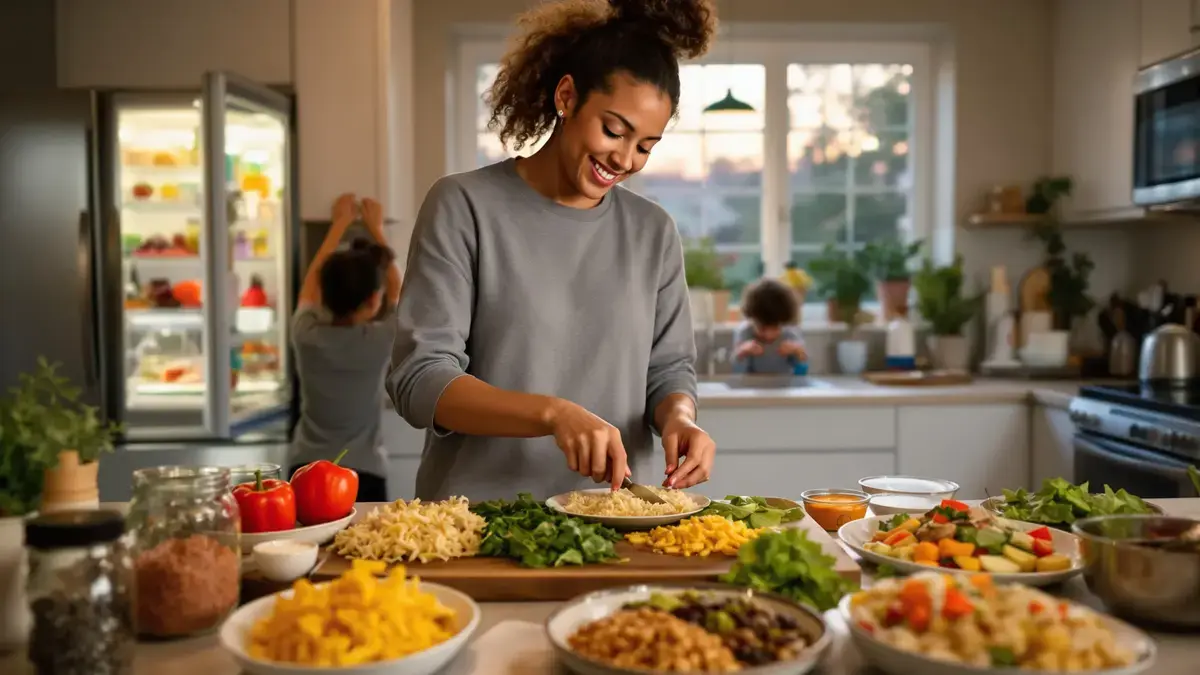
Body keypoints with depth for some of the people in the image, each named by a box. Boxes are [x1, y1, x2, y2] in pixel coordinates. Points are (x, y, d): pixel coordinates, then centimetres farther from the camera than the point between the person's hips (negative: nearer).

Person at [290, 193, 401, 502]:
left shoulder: (307, 336, -6)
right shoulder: (381, 341, -11)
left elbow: (313, 280, 15)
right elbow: (397, 288, 10)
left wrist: (339, 223, 25)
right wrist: (376, 228, 21)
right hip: (364, 477, -2)